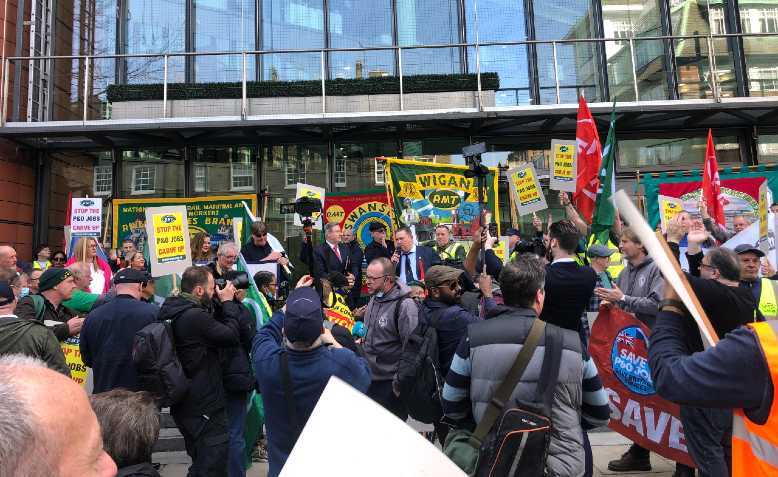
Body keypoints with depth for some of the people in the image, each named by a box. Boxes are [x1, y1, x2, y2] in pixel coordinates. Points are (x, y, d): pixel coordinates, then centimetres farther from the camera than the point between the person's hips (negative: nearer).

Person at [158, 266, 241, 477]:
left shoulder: (173, 312, 6)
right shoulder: (196, 316, -25)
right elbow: (233, 336, -16)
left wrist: (223, 303, 5)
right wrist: (228, 302, -6)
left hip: (185, 404, 10)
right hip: (205, 407, -10)